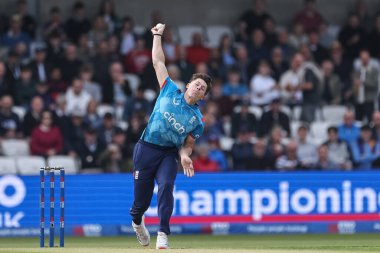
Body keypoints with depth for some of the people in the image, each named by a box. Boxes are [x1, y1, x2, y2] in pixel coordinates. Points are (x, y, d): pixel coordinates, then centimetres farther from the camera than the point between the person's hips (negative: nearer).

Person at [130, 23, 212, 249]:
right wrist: (158, 36, 10)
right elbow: (158, 62, 9)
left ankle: (163, 235, -24)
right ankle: (137, 220, 39)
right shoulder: (170, 91, 4)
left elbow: (187, 144, 7)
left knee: (166, 186, -25)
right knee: (142, 196, 3)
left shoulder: (198, 120, 5)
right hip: (147, 148, 0)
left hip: (169, 153, 0)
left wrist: (184, 156, -15)